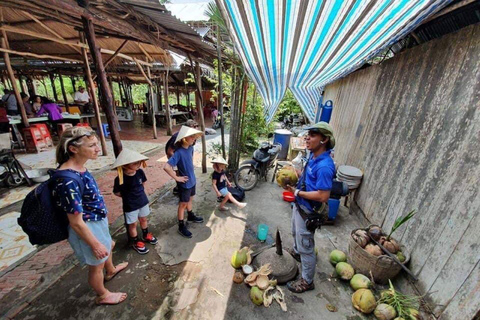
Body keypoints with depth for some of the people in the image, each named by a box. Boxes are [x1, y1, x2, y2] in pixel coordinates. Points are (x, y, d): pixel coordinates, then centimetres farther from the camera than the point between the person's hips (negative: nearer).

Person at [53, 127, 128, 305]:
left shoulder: (79, 168, -6)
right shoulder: (68, 180, -34)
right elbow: (76, 222, -26)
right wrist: (95, 245, -15)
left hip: (97, 222, 9)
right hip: (88, 229, -9)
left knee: (108, 247, 33)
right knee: (97, 265, 17)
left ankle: (111, 271, 63)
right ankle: (103, 296, 46)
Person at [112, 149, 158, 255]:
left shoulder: (140, 172, -13)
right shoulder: (120, 179, -26)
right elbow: (116, 193, -10)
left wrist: (139, 193, 2)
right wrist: (128, 196, -3)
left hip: (143, 201, 5)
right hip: (130, 206, -4)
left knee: (143, 219, 23)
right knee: (133, 224, 14)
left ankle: (146, 236, 46)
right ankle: (136, 243, 35)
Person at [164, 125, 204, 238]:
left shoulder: (190, 148, -3)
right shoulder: (179, 152, -28)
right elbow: (166, 167, -34)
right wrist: (176, 178, -24)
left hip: (192, 180, 7)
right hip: (184, 183, -7)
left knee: (190, 199, 26)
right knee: (183, 204, 8)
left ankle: (191, 216, 48)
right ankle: (181, 226, 25)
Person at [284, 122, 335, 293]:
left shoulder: (324, 166, -31)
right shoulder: (313, 156, -2)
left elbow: (323, 196, -31)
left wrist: (297, 192, -22)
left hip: (308, 212, -9)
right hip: (300, 205, 10)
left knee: (306, 247, 10)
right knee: (296, 233, 33)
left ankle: (307, 281, 33)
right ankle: (296, 252, 61)